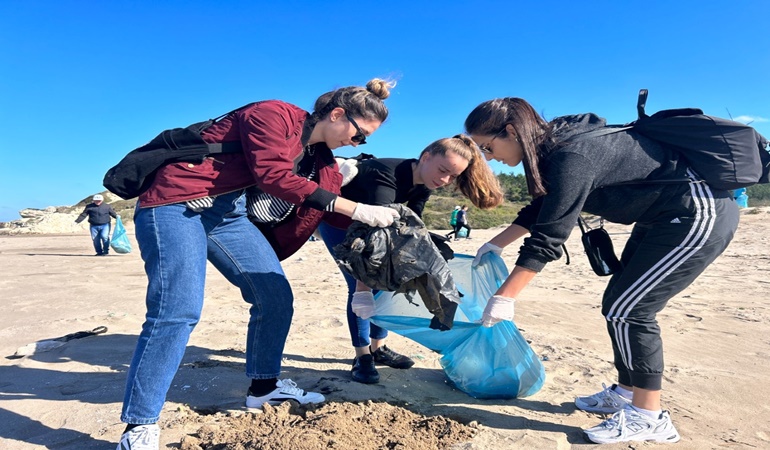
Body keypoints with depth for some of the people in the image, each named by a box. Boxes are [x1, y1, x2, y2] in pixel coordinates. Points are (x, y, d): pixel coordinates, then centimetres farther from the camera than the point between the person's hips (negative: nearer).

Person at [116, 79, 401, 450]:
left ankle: (263, 387, 23)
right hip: (177, 204, -8)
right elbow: (274, 176, -27)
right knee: (179, 311, -18)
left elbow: (335, 210, 16)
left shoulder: (322, 159, 12)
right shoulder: (274, 115, -13)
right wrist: (356, 210, -27)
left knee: (276, 297, 4)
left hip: (231, 216, 8)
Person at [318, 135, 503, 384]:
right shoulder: (387, 177, -39)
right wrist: (363, 289, -54)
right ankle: (362, 356, -1)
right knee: (358, 287, -14)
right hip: (336, 220, -7)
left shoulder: (423, 185, -13)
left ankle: (378, 347, 18)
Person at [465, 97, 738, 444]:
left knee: (625, 309, -8)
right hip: (665, 216, 10)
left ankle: (649, 417, 6)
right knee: (622, 303, 12)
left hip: (700, 214, -10)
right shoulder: (555, 144, 2)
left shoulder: (571, 158, -27)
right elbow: (539, 211, 15)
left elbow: (546, 240, -27)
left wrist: (504, 297, -21)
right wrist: (496, 244, 16)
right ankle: (626, 392, 25)